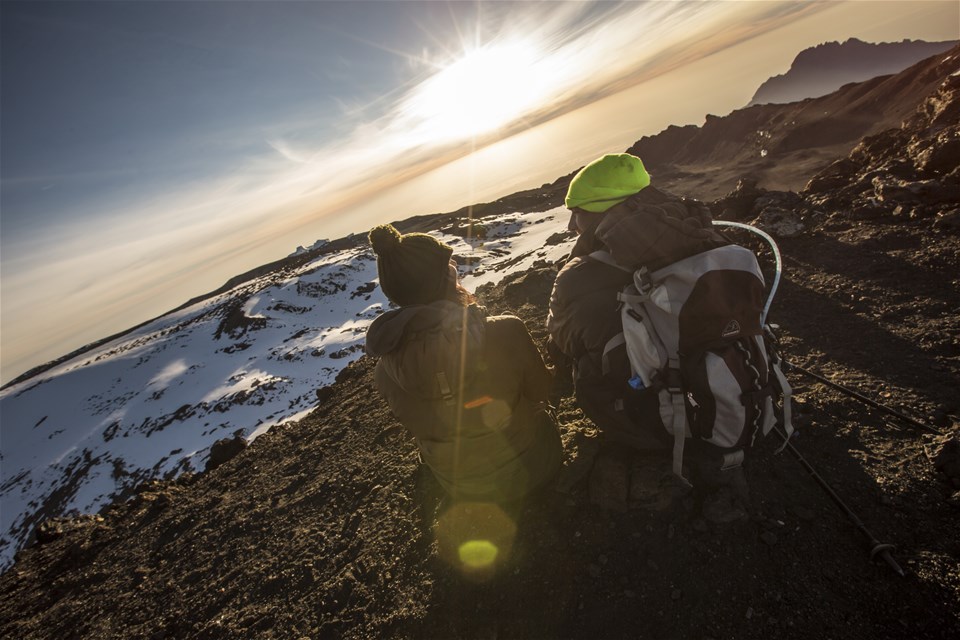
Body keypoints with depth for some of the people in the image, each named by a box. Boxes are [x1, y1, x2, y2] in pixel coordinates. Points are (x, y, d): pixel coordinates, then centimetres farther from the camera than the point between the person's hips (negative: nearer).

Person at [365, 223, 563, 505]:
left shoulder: (385, 373, -23)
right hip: (530, 469, -2)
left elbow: (420, 429, -4)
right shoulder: (505, 333, -34)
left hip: (462, 491, 3)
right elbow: (540, 390, -14)